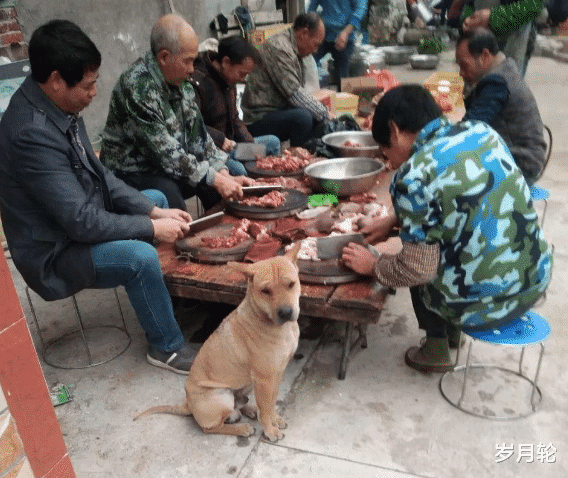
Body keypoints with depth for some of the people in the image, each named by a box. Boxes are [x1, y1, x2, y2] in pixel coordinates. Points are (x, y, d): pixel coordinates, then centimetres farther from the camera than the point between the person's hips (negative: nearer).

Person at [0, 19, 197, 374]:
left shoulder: (58, 106, -3)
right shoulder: (32, 134, -31)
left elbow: (99, 176, 4)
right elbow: (82, 222, -31)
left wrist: (153, 211, -4)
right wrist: (152, 227, -21)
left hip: (77, 222, 10)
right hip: (55, 252, -10)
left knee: (157, 199, 16)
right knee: (141, 256, -31)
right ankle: (167, 346, -4)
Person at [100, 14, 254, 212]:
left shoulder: (181, 81, 2)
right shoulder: (137, 86, -24)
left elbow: (197, 132, 3)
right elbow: (164, 151, -26)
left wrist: (224, 174, -8)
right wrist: (214, 180, -25)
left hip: (168, 167, 8)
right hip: (131, 172, -8)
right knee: (169, 194, -34)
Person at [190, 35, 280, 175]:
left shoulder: (229, 82, 15)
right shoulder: (197, 81, -19)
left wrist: (249, 143, 9)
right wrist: (220, 139, -27)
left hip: (227, 145, 10)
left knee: (272, 142, 10)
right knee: (238, 170, -37)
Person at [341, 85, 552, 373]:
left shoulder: (414, 176, -20)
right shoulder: (482, 131, 1)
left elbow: (417, 269, -17)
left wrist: (372, 266, 1)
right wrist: (400, 221, 18)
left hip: (481, 306, -6)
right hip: (536, 281, 7)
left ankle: (436, 349, 32)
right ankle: (448, 331, 41)